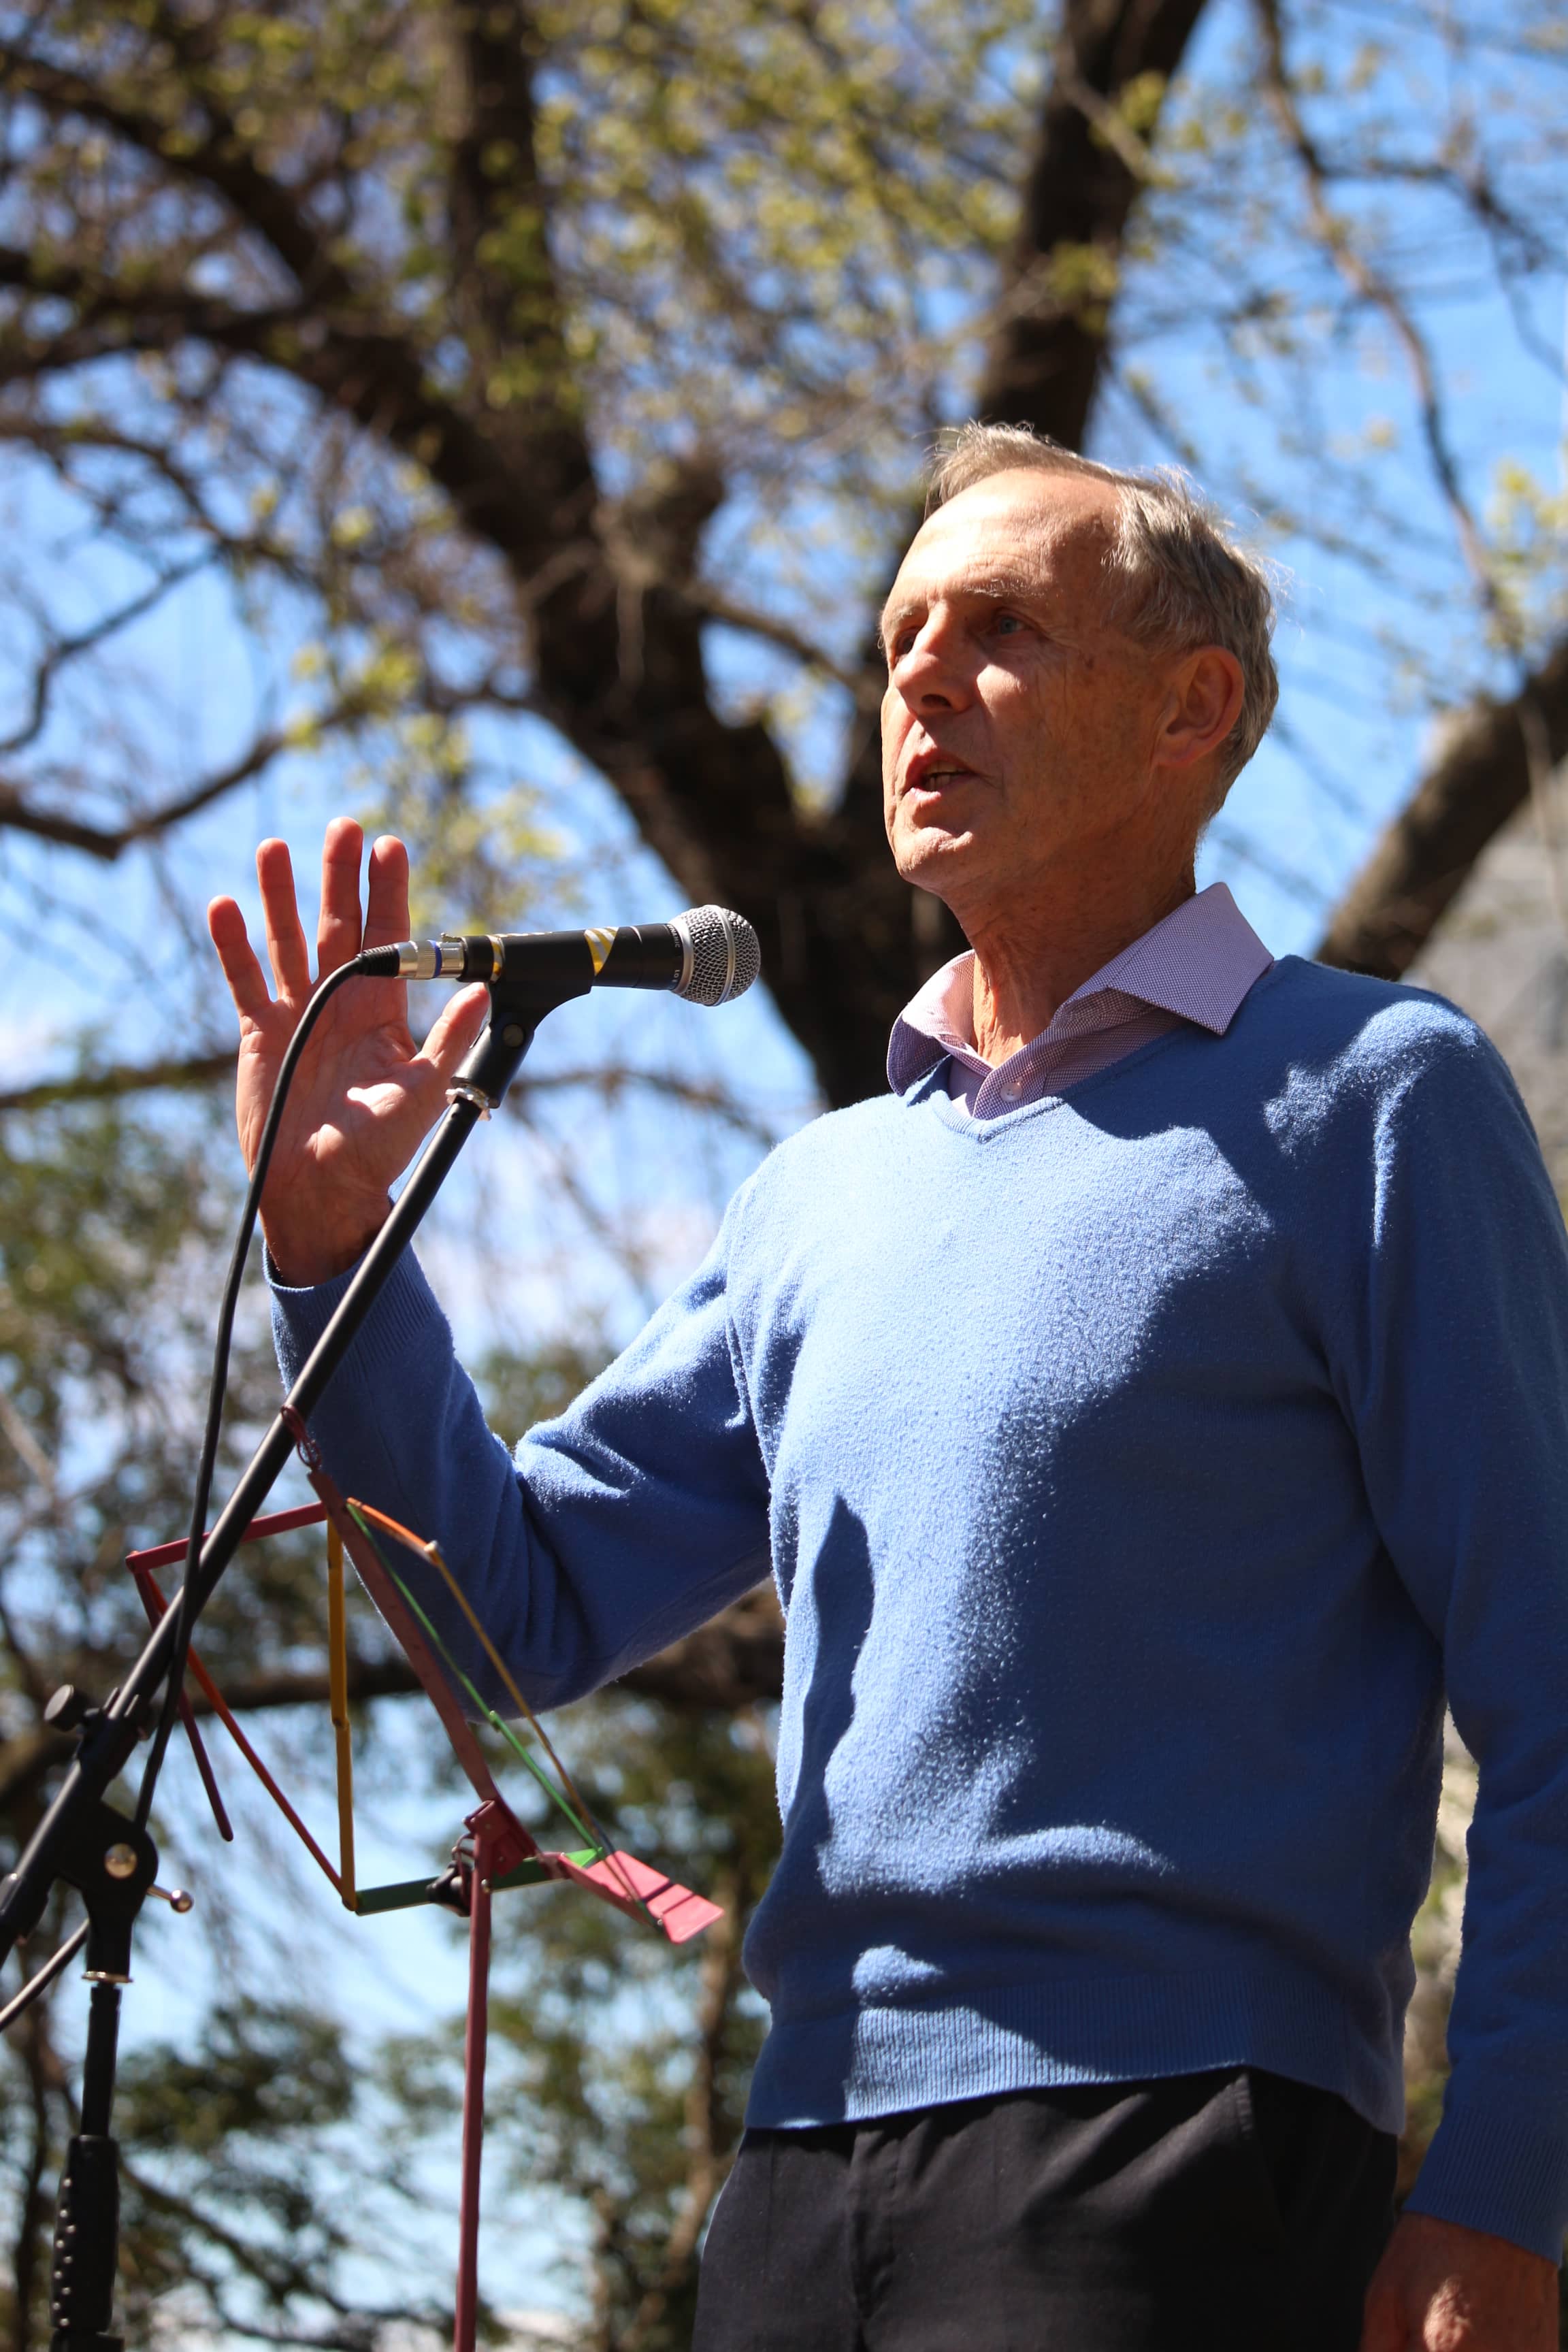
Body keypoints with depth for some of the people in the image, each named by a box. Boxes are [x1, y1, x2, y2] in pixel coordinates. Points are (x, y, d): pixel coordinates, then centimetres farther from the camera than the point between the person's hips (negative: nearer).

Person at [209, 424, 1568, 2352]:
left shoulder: (1367, 1094, 1)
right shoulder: (821, 1198, 20)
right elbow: (533, 1608, 17)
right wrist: (329, 1233, 4)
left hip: (1170, 2156, -6)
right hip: (807, 2170, 6)